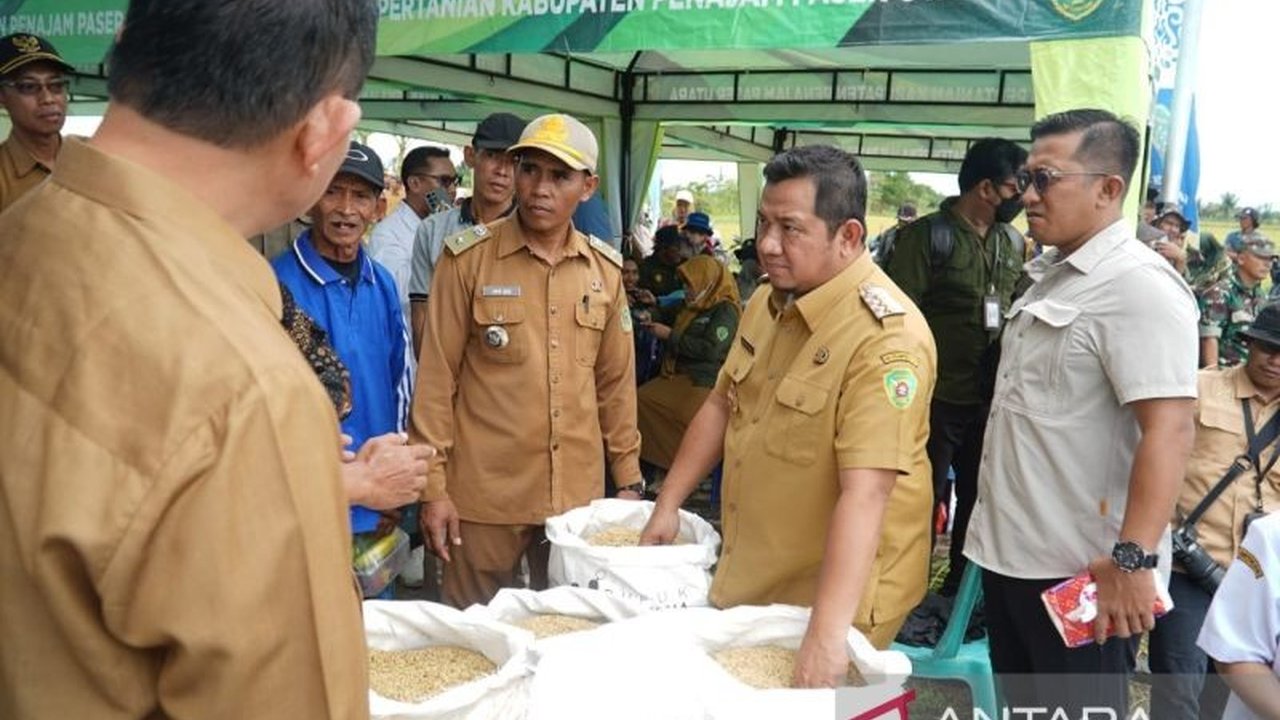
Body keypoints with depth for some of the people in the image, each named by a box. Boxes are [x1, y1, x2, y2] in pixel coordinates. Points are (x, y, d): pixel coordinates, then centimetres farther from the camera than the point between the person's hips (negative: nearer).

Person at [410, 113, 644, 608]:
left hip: (578, 494, 4)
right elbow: (437, 378, -6)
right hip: (484, 495, -3)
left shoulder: (605, 269, 5)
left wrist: (628, 477, 11)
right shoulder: (468, 257, -7)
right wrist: (433, 486, -7)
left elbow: (615, 381, 11)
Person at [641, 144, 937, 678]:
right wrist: (667, 504, 10)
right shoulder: (766, 303, 3)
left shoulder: (886, 335, -25)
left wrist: (827, 634, -36)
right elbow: (722, 403, 13)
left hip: (830, 597, -7)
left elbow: (866, 493, -31)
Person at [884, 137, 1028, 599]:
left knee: (979, 500, 17)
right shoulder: (928, 235, -11)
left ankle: (961, 591, 34)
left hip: (991, 399, 6)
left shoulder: (1013, 242, 9)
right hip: (937, 399, -6)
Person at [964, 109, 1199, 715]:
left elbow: (1169, 429, -25)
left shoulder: (1140, 287, -17)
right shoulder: (1050, 275, 11)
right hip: (1010, 550, 9)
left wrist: (1132, 558, -29)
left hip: (1079, 569, -9)